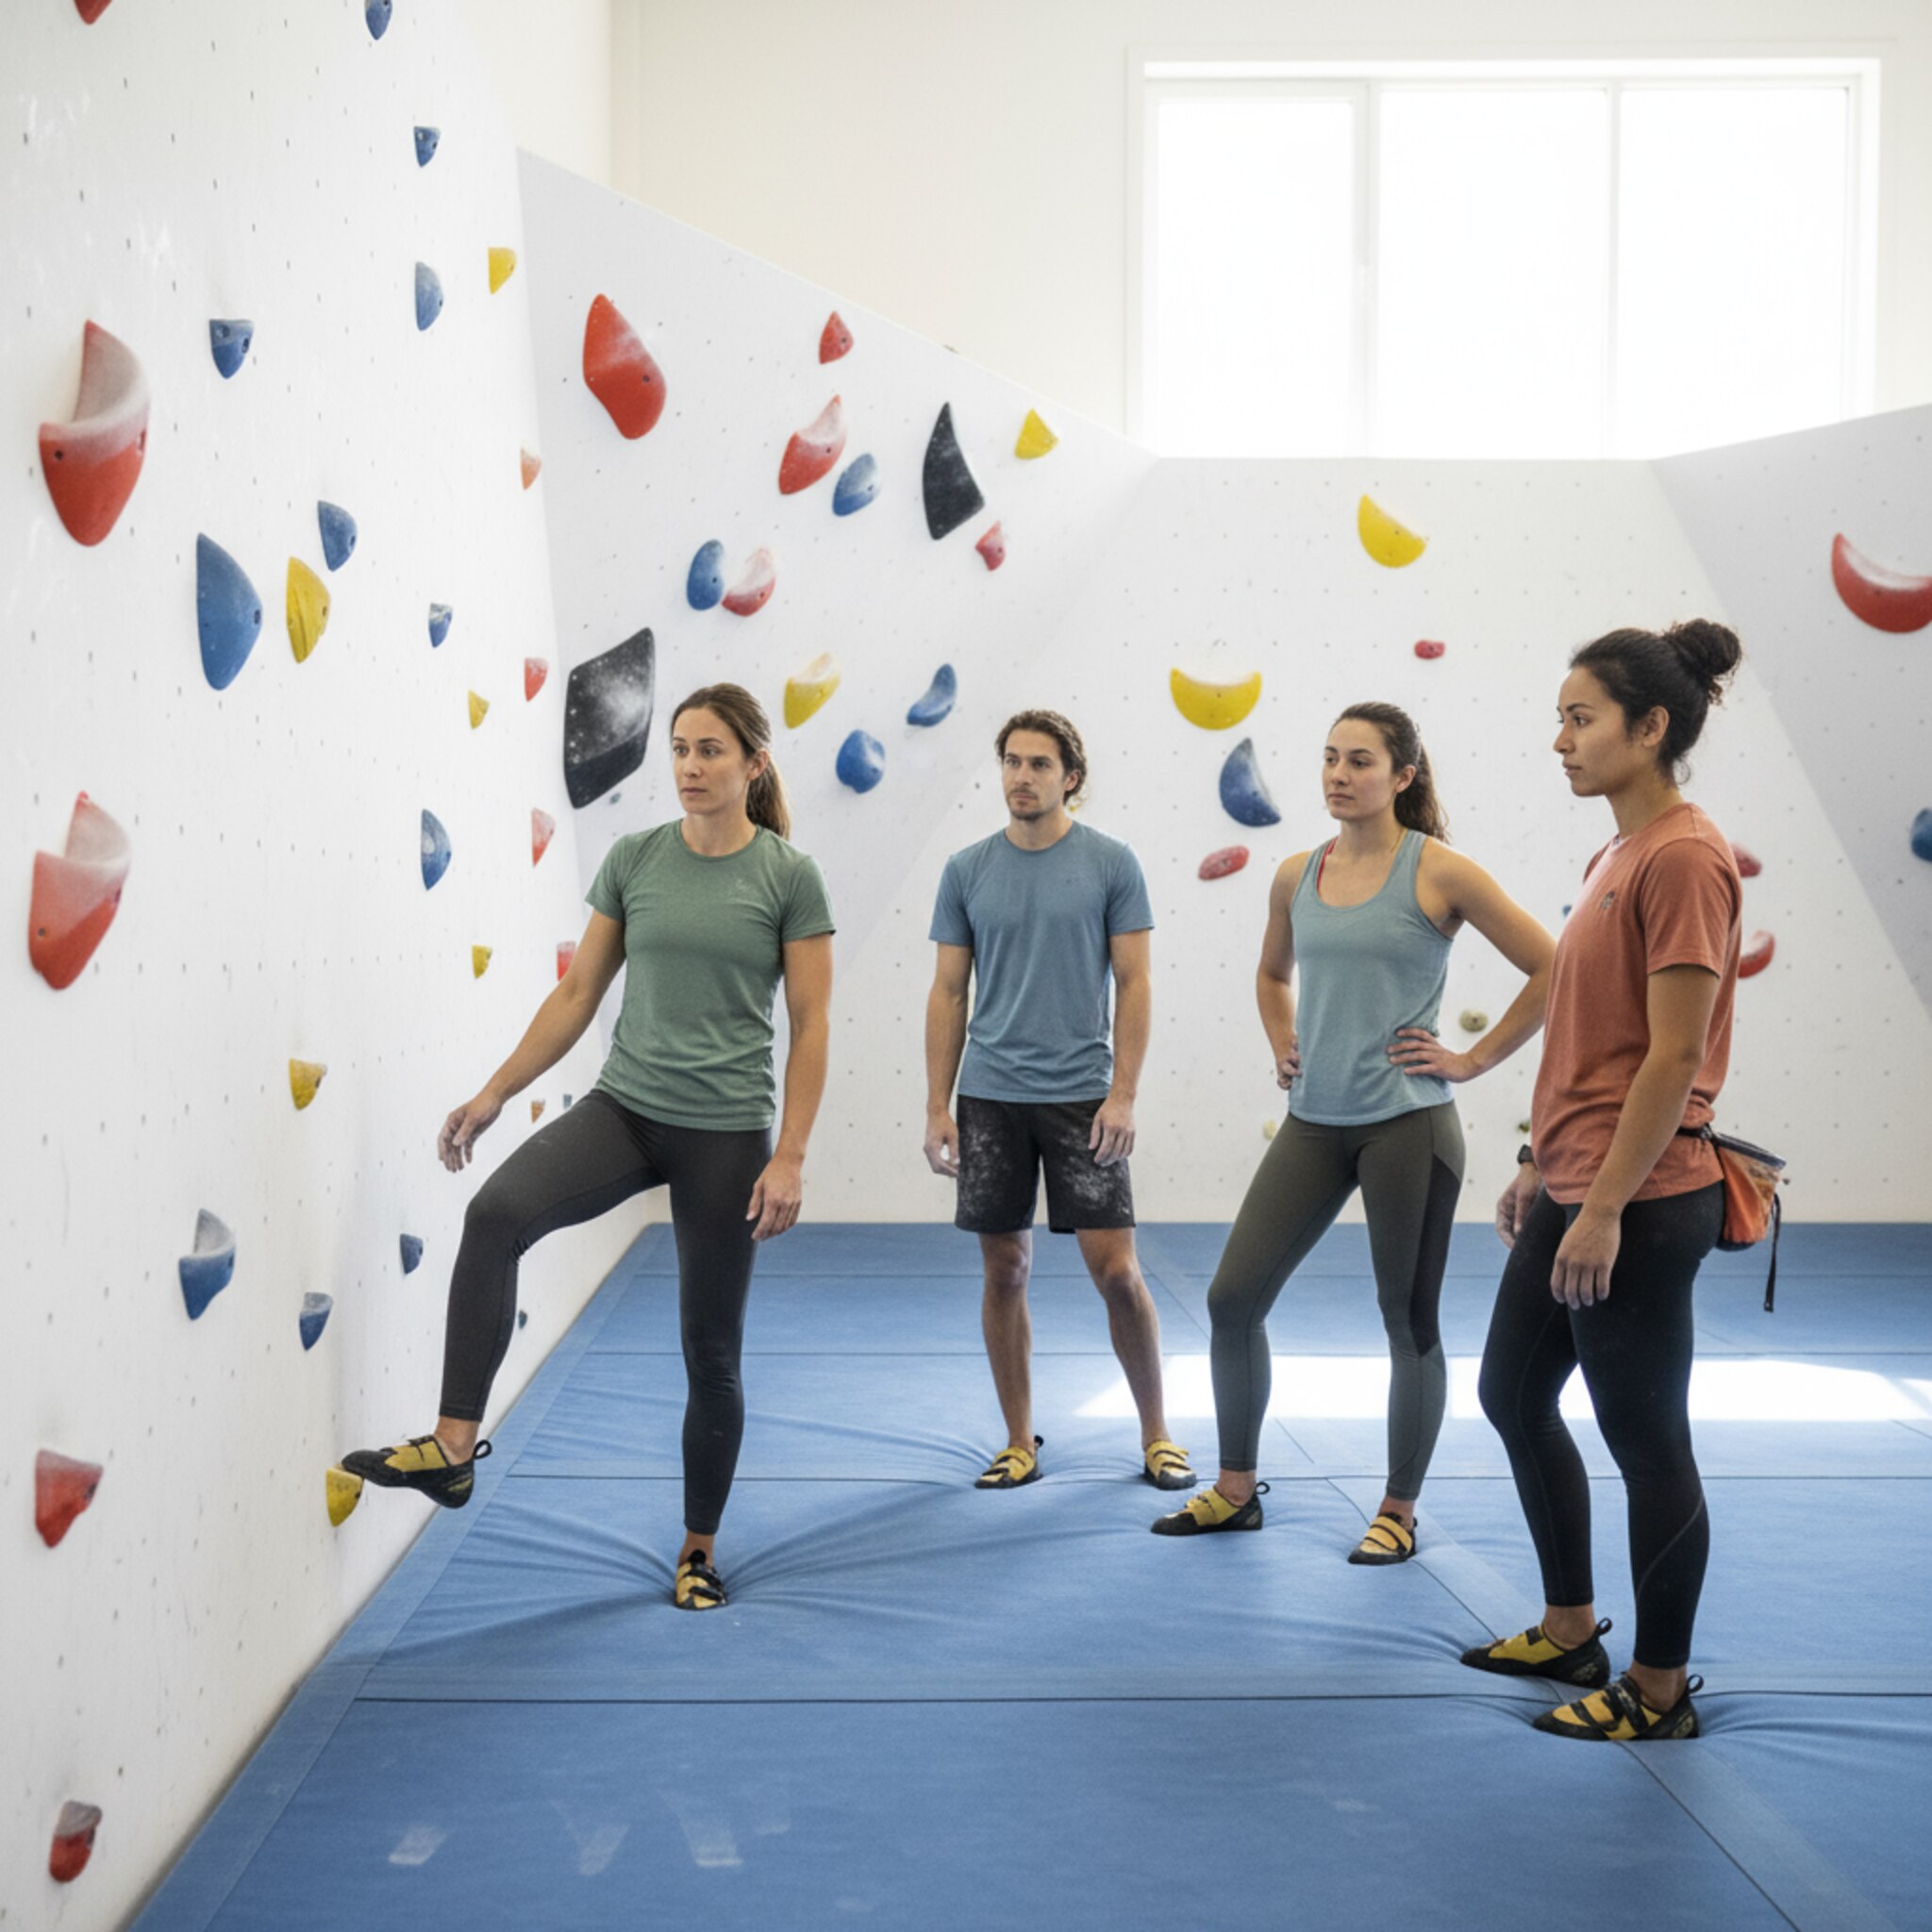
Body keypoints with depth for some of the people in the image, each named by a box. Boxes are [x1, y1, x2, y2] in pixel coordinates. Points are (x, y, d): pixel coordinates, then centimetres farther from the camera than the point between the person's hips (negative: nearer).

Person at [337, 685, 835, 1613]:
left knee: (711, 1352, 6)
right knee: (495, 1212, -27)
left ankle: (699, 1547, 26)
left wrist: (790, 1157, -12)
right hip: (624, 1108, 2)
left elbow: (811, 1027, -5)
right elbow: (577, 994, 8)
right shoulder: (632, 860, 4)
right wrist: (493, 1094, 2)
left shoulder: (790, 876, -5)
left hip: (725, 1133, -2)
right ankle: (452, 1448, -25)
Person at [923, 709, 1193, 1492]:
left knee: (1116, 1271, -4)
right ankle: (1019, 1443, 19)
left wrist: (1122, 1094, -10)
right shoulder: (967, 869, 4)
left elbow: (1134, 984, -1)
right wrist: (937, 1106, 2)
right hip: (990, 1097, 2)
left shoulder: (1111, 863, -1)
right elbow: (948, 994, 7)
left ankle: (1156, 1435, 13)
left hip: (1082, 1096, -2)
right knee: (1004, 1272, 7)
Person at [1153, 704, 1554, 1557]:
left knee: (1409, 1322, 4)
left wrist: (1473, 1058, -8)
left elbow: (1550, 970, -8)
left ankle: (1398, 1511, 20)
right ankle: (1235, 1489, 19)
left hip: (1406, 1124, -5)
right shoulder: (1296, 876, 8)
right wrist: (1282, 1045, 13)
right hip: (1313, 1124, 5)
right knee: (1232, 1297, 2)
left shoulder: (1438, 872, -8)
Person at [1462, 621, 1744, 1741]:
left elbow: (1674, 1057, -21)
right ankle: (1571, 1633, 34)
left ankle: (1660, 1690, 18)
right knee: (1514, 1395, 19)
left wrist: (1605, 1205, -21)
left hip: (1640, 1206, -10)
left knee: (1646, 1441, 2)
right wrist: (1543, 1167, 19)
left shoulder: (1684, 859, -17)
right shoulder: (1619, 856, 12)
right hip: (1575, 1190, 10)